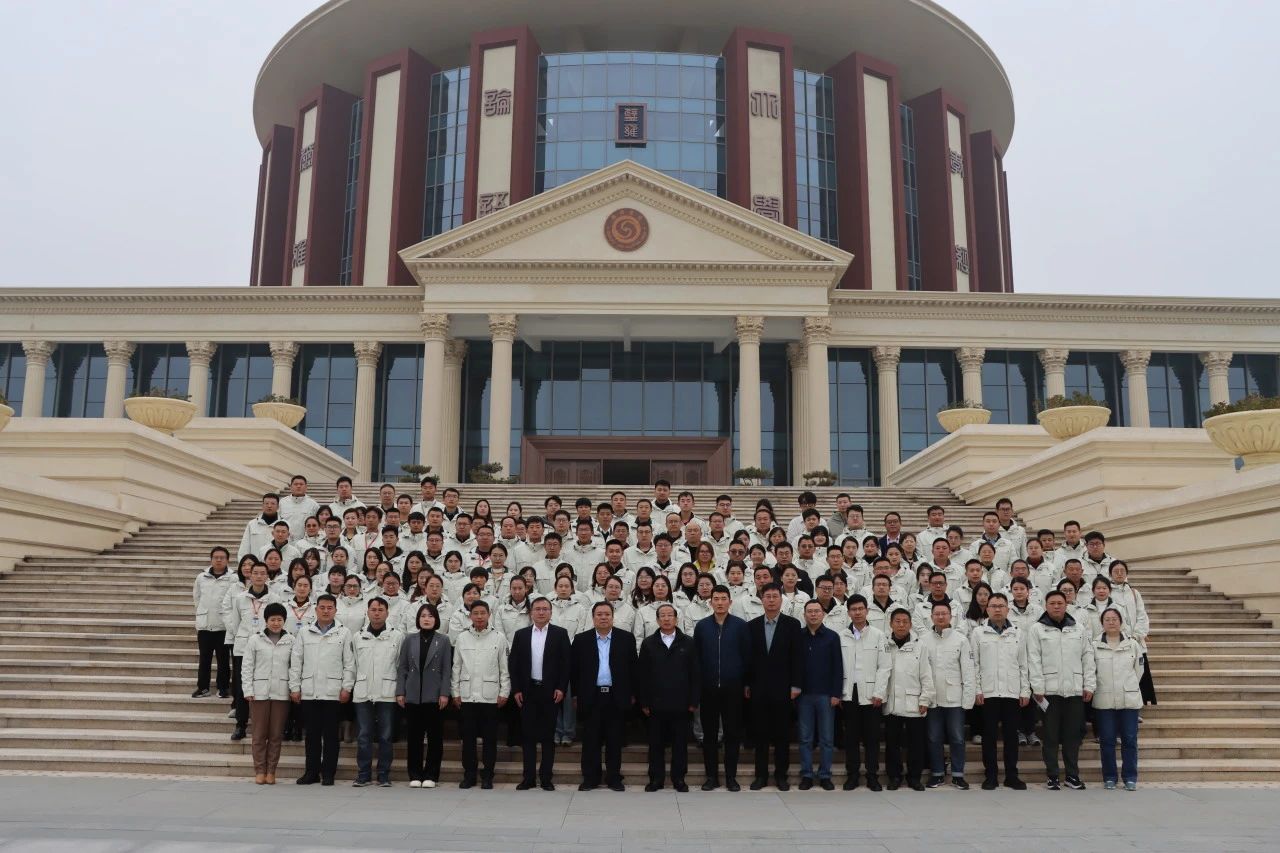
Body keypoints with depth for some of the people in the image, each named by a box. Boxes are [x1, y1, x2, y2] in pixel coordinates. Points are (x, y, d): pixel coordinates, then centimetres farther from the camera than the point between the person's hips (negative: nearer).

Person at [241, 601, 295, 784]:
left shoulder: (291, 640, 5)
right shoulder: (255, 640, 4)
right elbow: (248, 666, 3)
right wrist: (248, 690, -3)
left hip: (281, 692, 0)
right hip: (260, 691, 0)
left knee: (276, 735, 4)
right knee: (260, 734, 3)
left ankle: (271, 771, 12)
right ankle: (259, 771, 11)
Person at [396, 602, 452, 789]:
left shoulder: (443, 641, 3)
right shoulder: (409, 640, 8)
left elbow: (447, 670, 0)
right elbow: (402, 667, 7)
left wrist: (444, 693, -7)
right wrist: (400, 692, 0)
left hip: (434, 696, -1)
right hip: (413, 696, 1)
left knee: (435, 737, 2)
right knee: (414, 737, 4)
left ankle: (430, 775, 10)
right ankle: (415, 775, 14)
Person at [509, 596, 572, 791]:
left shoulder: (560, 634, 1)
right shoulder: (521, 634, 7)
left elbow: (566, 663, -1)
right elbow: (513, 663, 6)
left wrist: (561, 688, -8)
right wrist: (516, 690, -1)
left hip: (550, 691, -2)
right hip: (527, 691, 2)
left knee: (548, 736, 4)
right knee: (528, 735, 5)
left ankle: (546, 778, 10)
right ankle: (528, 777, 11)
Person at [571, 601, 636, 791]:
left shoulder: (626, 638, 2)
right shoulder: (581, 640, 3)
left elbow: (633, 667, 5)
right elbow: (574, 669, 7)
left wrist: (631, 694, 4)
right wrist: (576, 694, 5)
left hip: (616, 697, 0)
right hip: (591, 697, 0)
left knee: (614, 740, 5)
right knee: (591, 740, 5)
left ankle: (614, 778, 15)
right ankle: (590, 778, 14)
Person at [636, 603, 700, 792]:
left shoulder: (688, 643, 3)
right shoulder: (648, 643, 5)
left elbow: (695, 674, 1)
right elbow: (641, 675, 3)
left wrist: (694, 701, -3)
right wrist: (643, 702, -2)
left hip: (680, 704, 0)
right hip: (656, 704, 0)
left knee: (680, 743, 6)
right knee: (656, 743, 6)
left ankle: (678, 778, 17)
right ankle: (656, 778, 16)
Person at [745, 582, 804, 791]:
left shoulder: (792, 625, 0)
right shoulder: (752, 625, 6)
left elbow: (797, 657, -2)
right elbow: (748, 656, 6)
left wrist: (795, 685, -7)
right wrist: (746, 684, 3)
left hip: (782, 688, -2)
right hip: (759, 688, 2)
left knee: (782, 734, 4)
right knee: (760, 733, 6)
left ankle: (781, 775, 13)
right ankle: (761, 775, 13)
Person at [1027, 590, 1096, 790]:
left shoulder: (1079, 629, 11)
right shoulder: (1037, 629, 0)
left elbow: (1088, 659, 9)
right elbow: (1034, 660, -4)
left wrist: (1089, 685, 2)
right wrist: (1038, 688, -10)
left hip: (1075, 690, 3)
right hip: (1049, 691, -3)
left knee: (1073, 735, 7)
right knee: (1051, 736, 3)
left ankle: (1073, 775, 17)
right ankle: (1052, 776, 10)